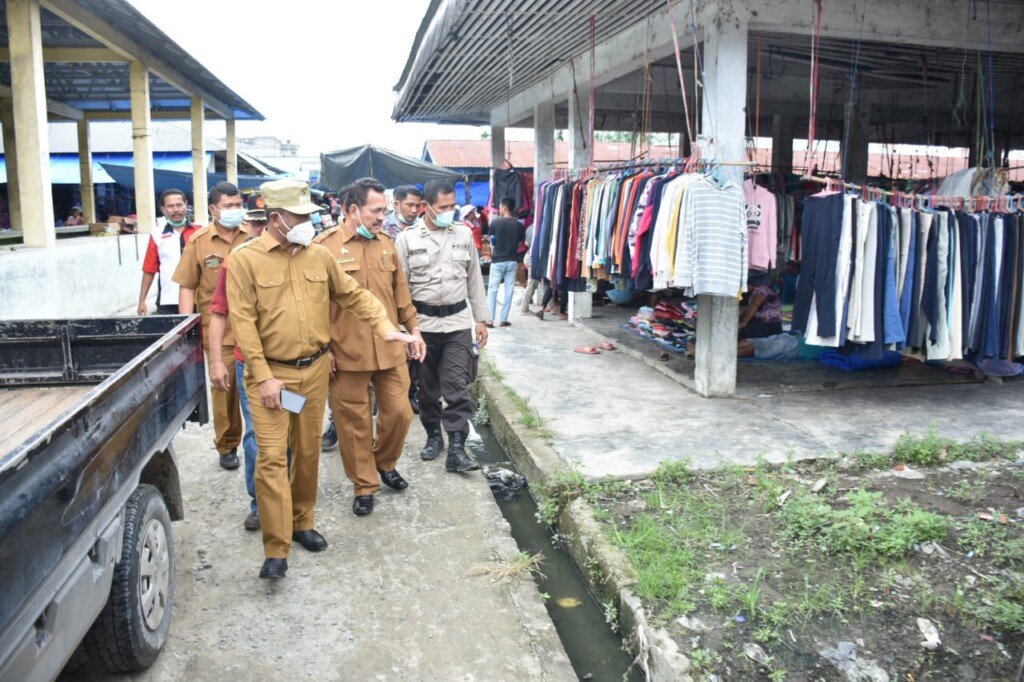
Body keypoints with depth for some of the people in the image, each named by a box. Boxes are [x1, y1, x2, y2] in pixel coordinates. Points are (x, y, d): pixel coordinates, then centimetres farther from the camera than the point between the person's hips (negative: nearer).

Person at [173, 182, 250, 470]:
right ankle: (227, 446, 26)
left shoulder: (253, 238, 2)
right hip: (218, 330, 0)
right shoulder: (199, 241, 2)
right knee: (224, 389, 10)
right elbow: (187, 287, 3)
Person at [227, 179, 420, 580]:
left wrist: (385, 327, -4)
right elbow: (243, 322, -10)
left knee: (308, 452, 14)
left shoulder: (319, 255, 5)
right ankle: (276, 550, 2)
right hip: (270, 373, -4)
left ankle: (301, 523, 33)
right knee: (272, 457, -6)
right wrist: (264, 377, -14)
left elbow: (353, 295, 11)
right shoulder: (245, 259, -7)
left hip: (315, 370, 5)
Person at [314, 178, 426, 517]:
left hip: (390, 350, 5)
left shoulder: (386, 243, 9)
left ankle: (385, 462, 36)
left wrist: (413, 329, 13)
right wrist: (324, 348, -8)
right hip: (347, 354, -4)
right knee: (354, 422, 7)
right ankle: (365, 485, 24)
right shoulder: (325, 246, -7)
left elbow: (401, 292, 16)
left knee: (399, 412, 9)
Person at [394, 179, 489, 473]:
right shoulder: (406, 239, -3)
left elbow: (475, 279, 10)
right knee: (428, 387, 12)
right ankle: (434, 436, 29)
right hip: (423, 323, 0)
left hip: (458, 322, 1)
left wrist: (481, 320, 9)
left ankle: (456, 449, -3)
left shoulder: (464, 234, 4)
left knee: (458, 387, -5)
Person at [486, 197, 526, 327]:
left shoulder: (495, 222, -8)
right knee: (509, 291, 8)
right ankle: (504, 320, 10)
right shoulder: (519, 225, 0)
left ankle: (490, 320, 2)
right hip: (512, 261, 2)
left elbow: (492, 242, 0)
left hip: (497, 261, -2)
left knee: (492, 290, 5)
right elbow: (521, 244, 3)